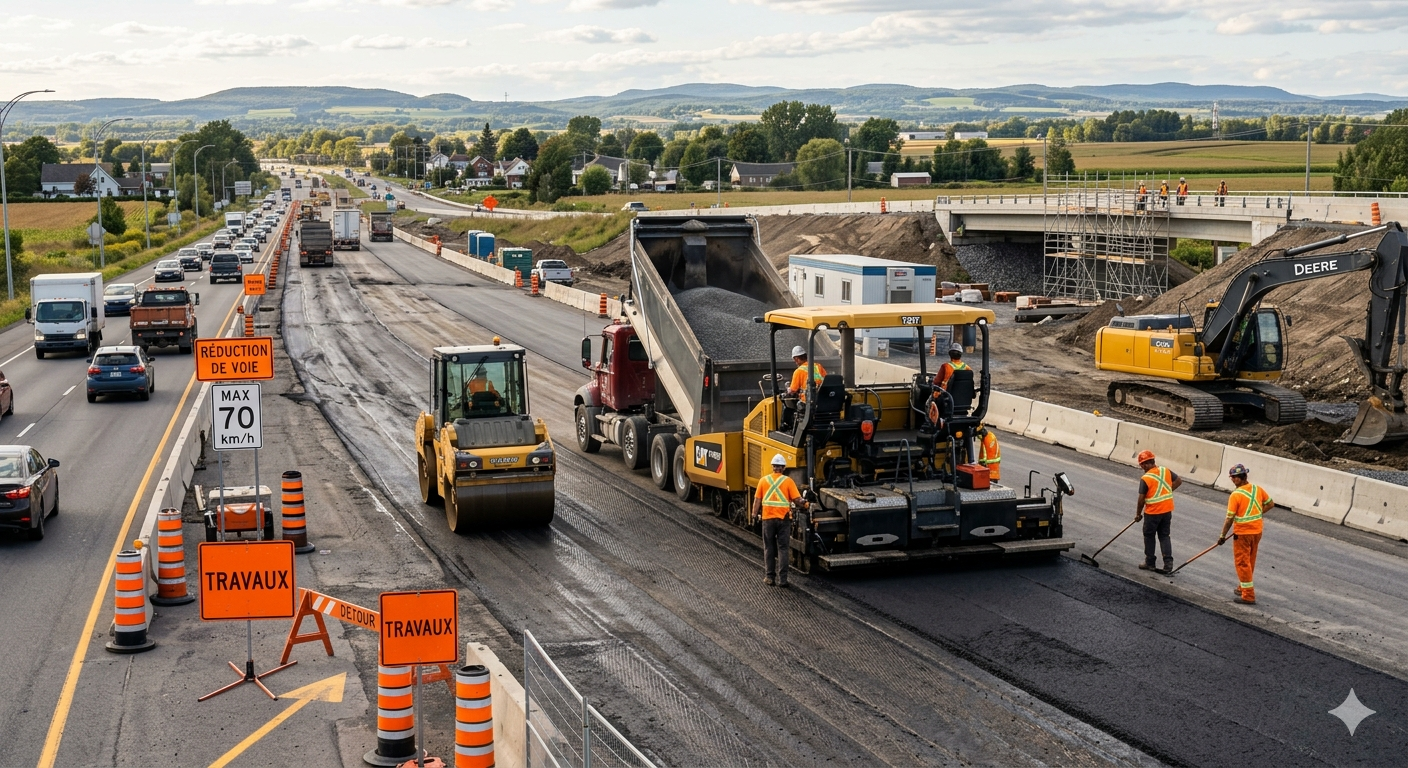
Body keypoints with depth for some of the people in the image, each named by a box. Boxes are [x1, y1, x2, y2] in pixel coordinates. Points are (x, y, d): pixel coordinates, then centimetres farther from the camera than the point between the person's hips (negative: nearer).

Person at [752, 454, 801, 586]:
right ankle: (782, 579, 1)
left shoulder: (764, 480, -1)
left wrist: (754, 514, 12)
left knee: (769, 548, 12)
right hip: (783, 519, -1)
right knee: (783, 549, 4)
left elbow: (757, 500, 0)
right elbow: (796, 499, -9)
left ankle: (769, 577, 14)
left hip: (768, 518, 1)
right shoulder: (788, 481, -6)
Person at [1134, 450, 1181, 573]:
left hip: (1152, 512, -5)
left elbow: (1141, 499, -14)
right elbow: (1179, 481, 10)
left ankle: (1149, 563, 20)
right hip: (1167, 510, 5)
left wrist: (1138, 514, -1)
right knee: (1164, 536, 14)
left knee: (1149, 536, 12)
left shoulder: (1145, 479, -18)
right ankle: (1168, 562, 6)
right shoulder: (1166, 471, -3)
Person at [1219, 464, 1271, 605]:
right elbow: (1270, 504, 12)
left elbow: (1230, 518, -17)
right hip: (1257, 531, 7)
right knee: (1250, 561, 20)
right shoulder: (1258, 489, -1)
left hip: (1243, 533, -7)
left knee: (1242, 563, 2)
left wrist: (1223, 535, -7)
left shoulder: (1235, 495, -20)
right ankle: (1243, 588, 35)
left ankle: (1248, 596, 2)